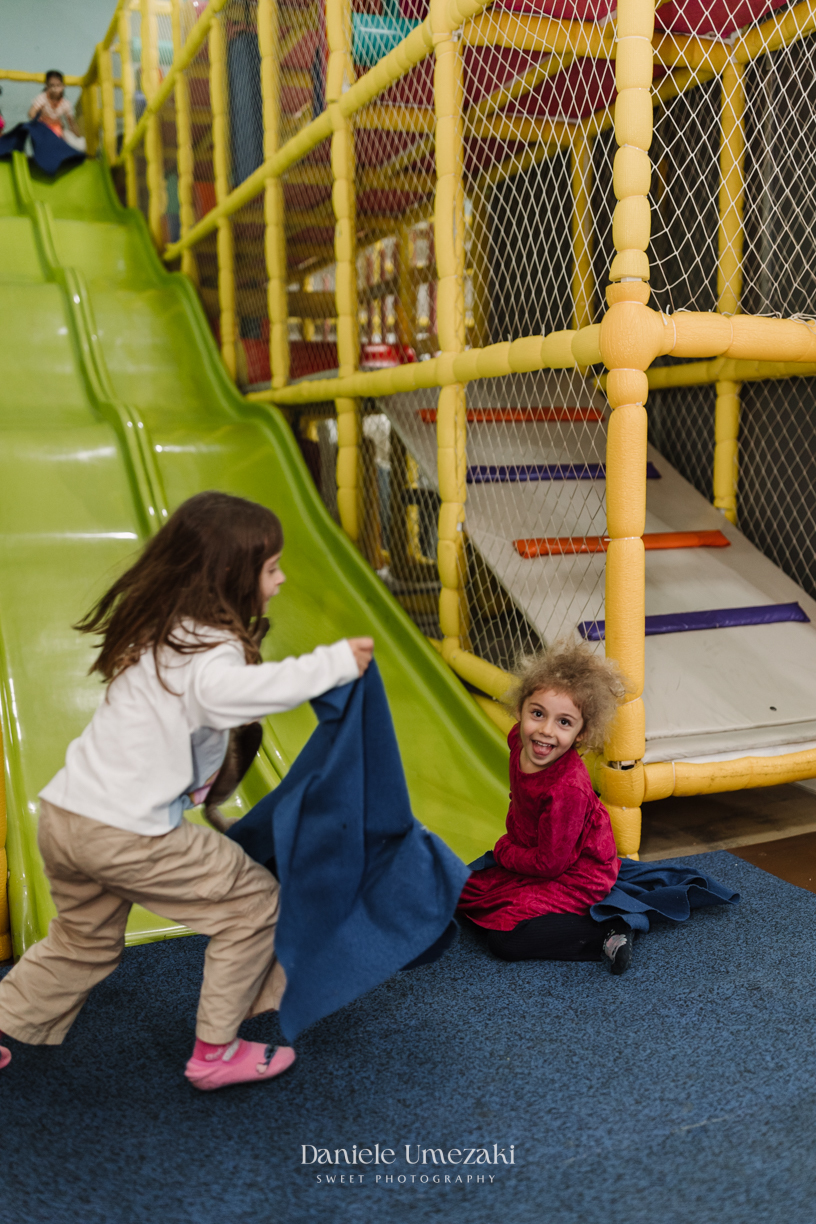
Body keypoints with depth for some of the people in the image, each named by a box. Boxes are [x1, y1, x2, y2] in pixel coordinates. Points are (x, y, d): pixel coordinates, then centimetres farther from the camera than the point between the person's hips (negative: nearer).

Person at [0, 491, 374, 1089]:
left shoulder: (164, 628, 12)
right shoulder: (209, 646, -17)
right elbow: (226, 691, -39)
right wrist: (334, 662, -35)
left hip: (64, 815, 9)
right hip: (124, 832, -9)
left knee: (85, 941, 31)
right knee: (253, 900, 4)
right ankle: (216, 1052, 13)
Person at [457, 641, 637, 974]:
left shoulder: (567, 789, -37)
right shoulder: (519, 740, -13)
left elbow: (549, 863, -24)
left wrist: (503, 853, -9)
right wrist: (510, 841, 5)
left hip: (575, 877, -9)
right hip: (530, 856, 9)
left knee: (505, 939, -19)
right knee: (463, 893, 13)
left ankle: (606, 935, -12)